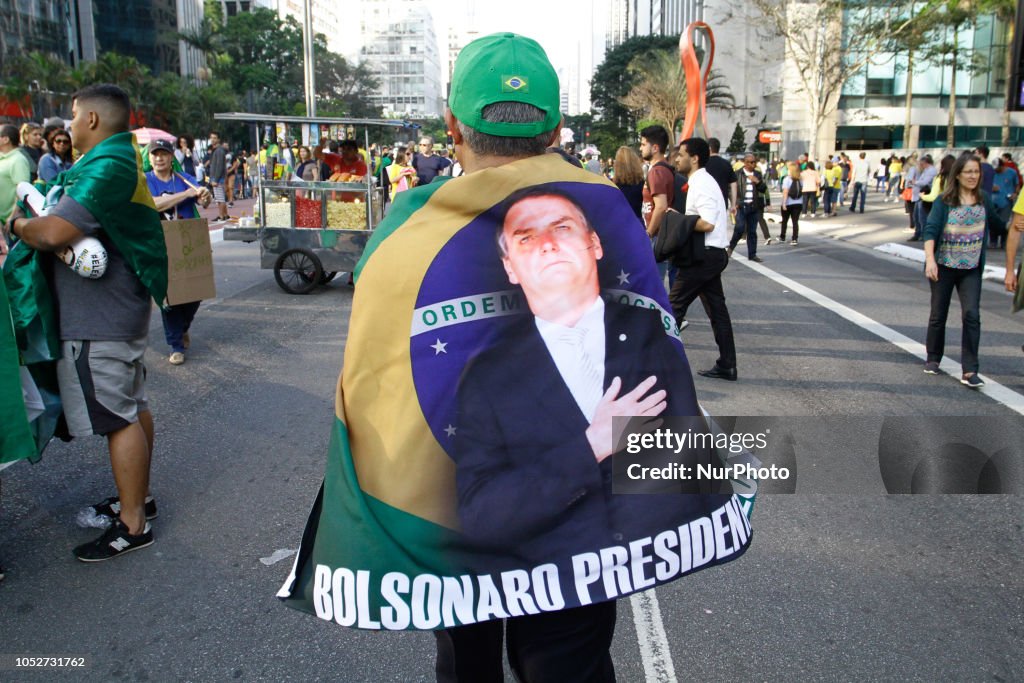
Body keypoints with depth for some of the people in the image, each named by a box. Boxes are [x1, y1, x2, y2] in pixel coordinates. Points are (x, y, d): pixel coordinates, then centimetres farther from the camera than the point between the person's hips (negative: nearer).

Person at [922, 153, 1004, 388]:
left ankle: (969, 371, -10)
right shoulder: (945, 201, -7)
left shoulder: (983, 200, 5)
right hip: (944, 266, -2)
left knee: (972, 314, -10)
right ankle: (933, 359, 28)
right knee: (938, 314, 10)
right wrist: (930, 259, -27)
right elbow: (930, 230, -15)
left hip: (971, 269, 2)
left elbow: (995, 223, 22)